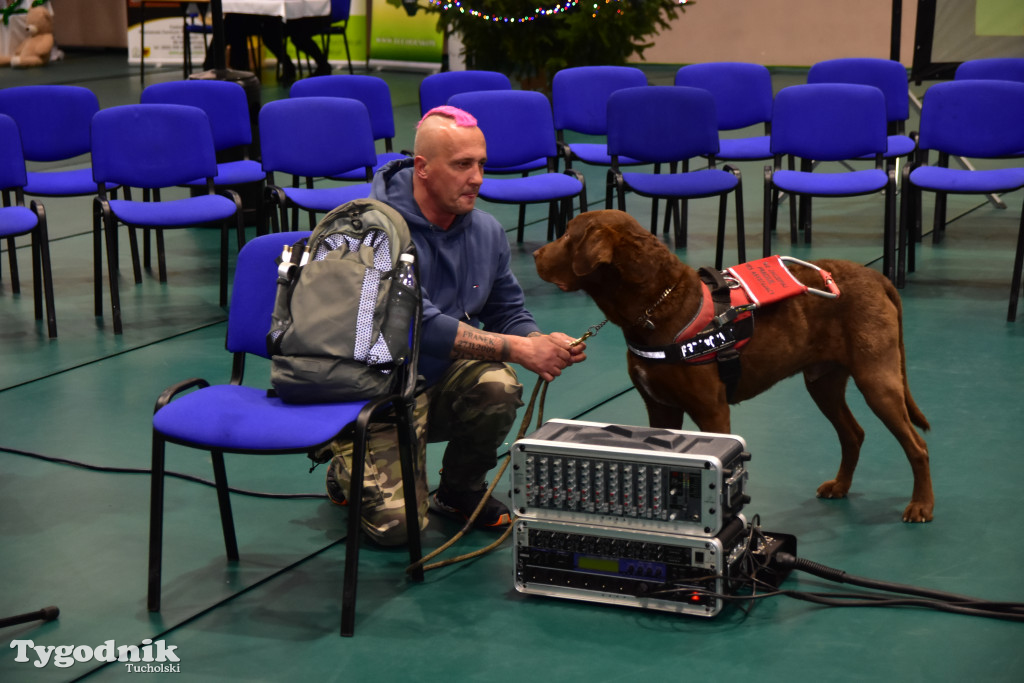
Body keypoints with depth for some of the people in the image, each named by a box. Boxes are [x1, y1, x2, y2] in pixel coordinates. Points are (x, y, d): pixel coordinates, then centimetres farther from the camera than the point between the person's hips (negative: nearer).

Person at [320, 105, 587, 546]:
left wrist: (543, 345, -18)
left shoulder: (486, 231, -1)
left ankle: (461, 489, 2)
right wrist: (518, 349, -33)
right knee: (395, 525, -18)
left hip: (446, 380, 5)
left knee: (498, 385, -28)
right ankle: (348, 465, 18)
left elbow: (509, 314, 7)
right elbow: (419, 325, -31)